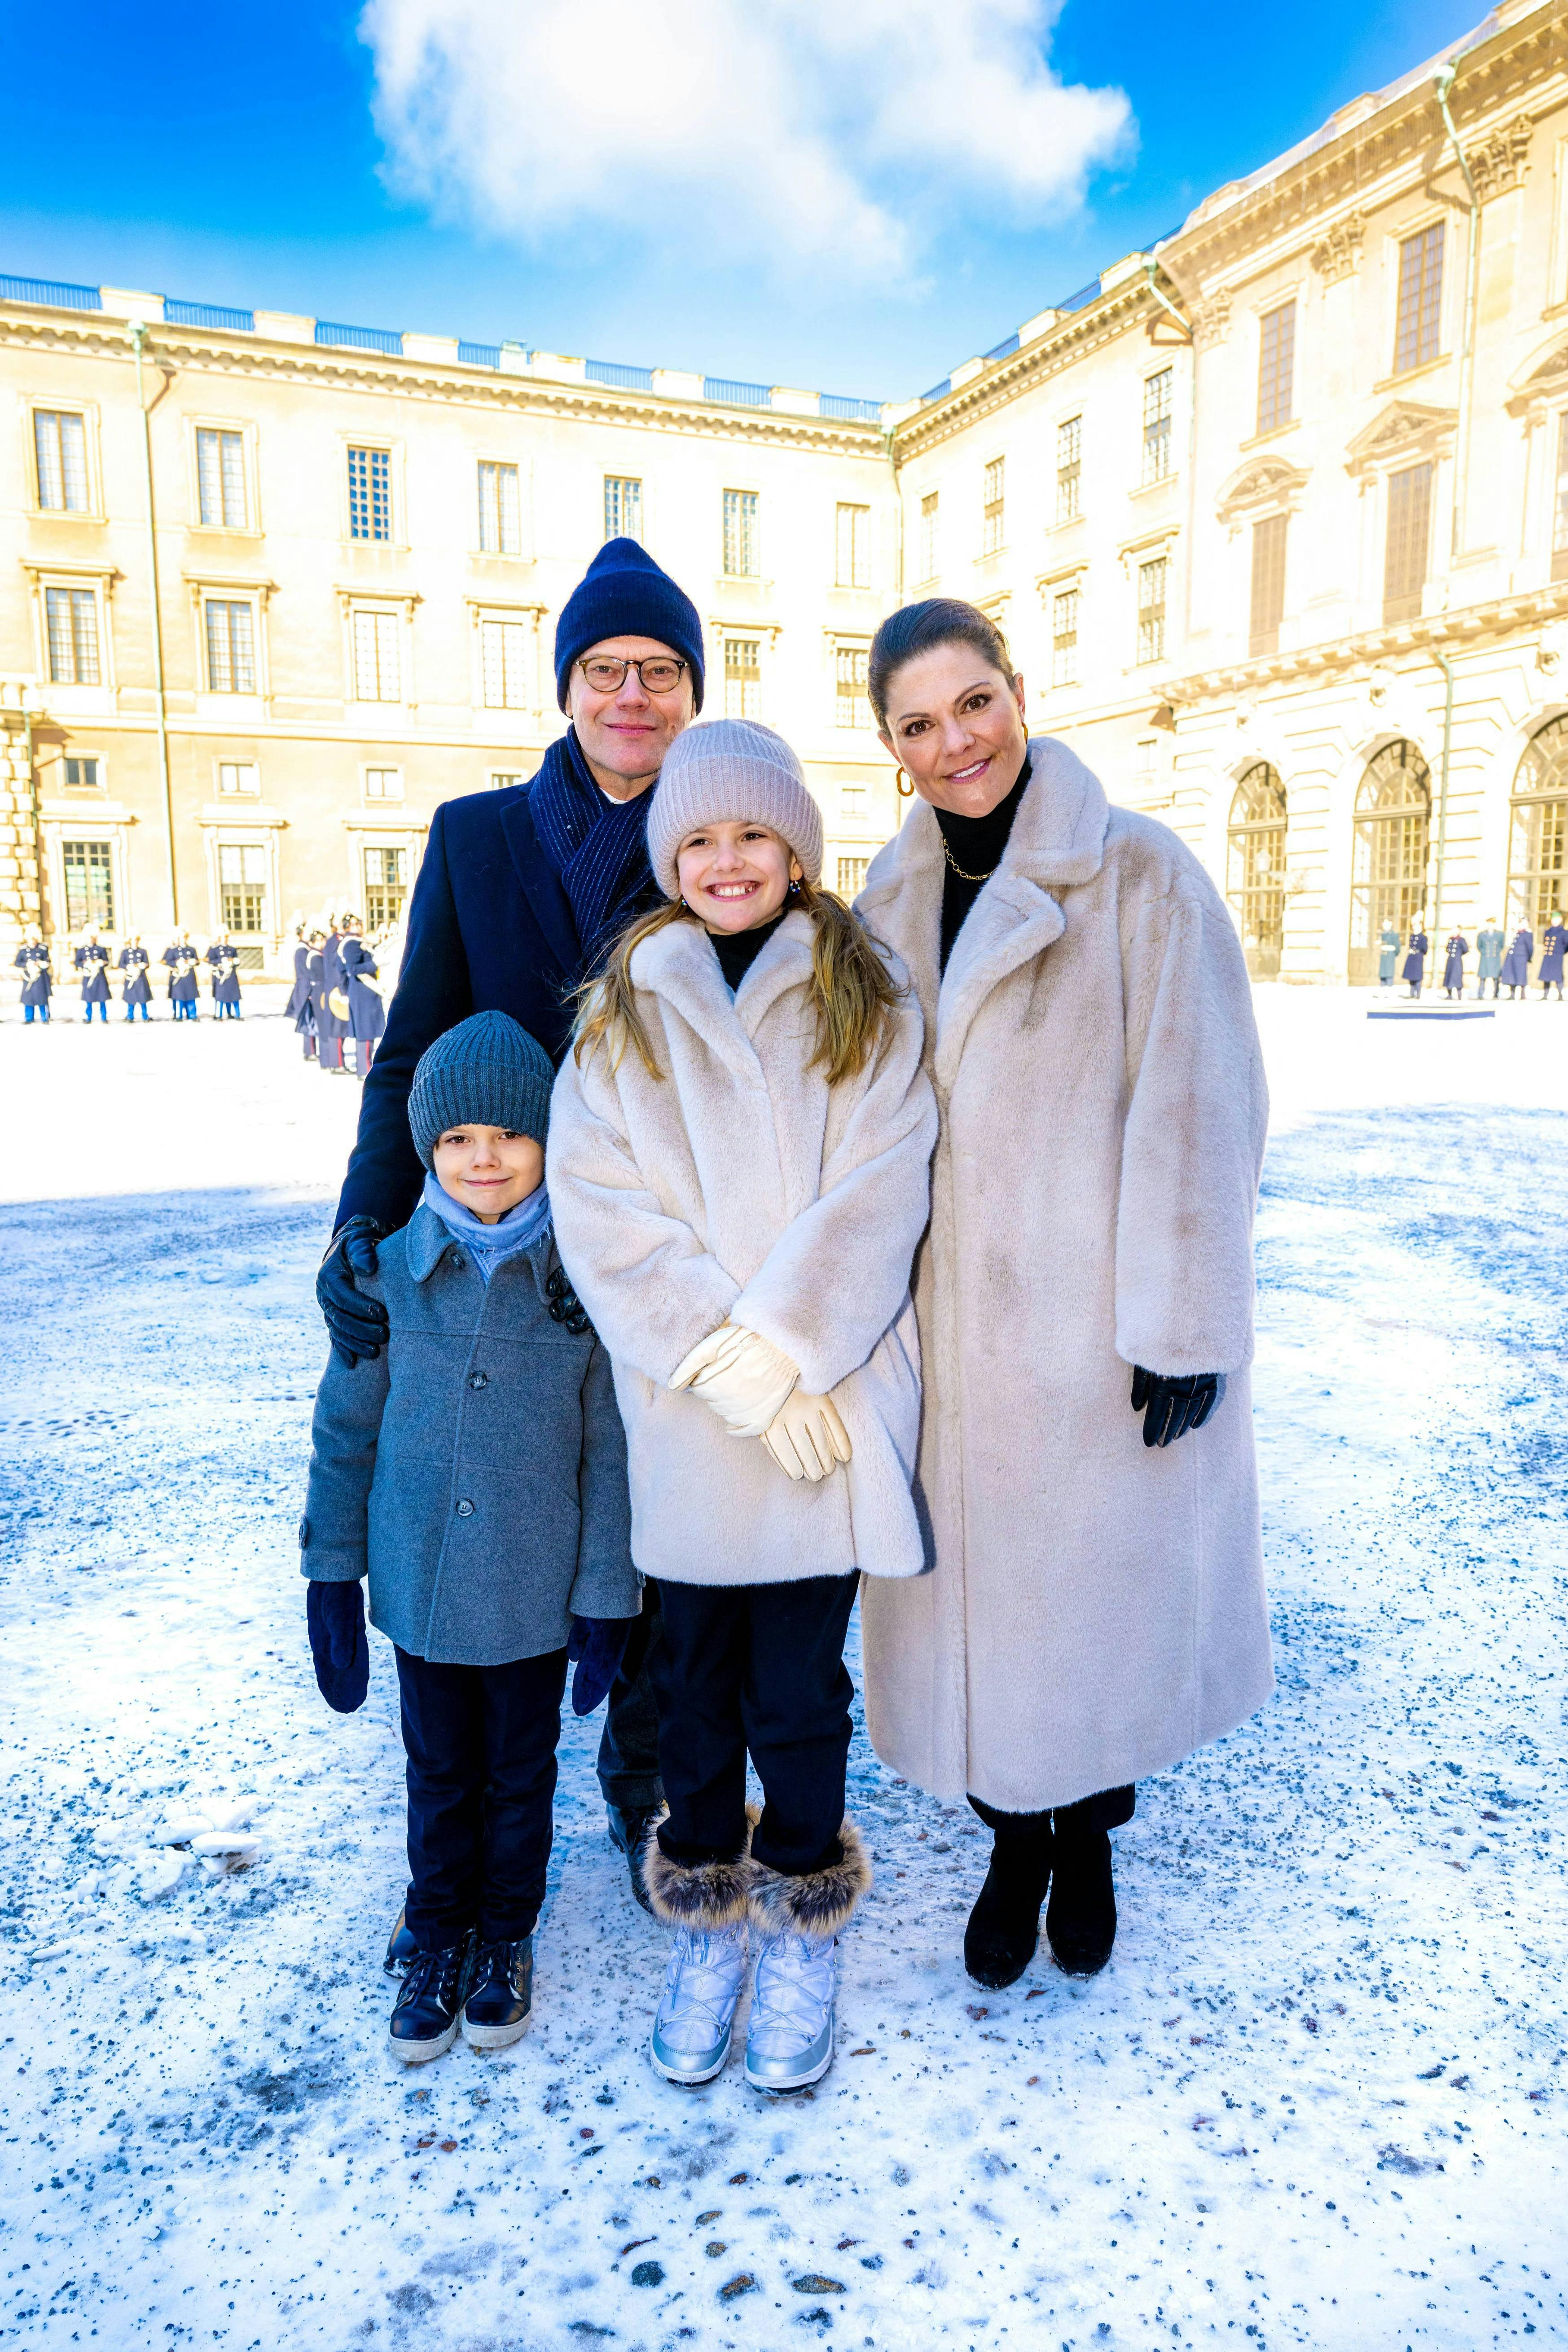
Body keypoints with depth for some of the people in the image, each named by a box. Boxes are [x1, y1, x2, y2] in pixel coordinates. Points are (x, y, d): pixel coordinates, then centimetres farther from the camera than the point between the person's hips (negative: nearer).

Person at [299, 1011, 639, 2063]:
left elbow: (609, 1452, -8)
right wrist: (332, 1573, 3)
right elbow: (345, 1430, 1)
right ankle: (439, 1940, 42)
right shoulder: (392, 1272, -9)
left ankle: (507, 1936, 42)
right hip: (421, 1584, 1)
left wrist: (606, 1601, -6)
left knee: (520, 1776, 19)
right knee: (438, 1774, 20)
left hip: (536, 1595, -1)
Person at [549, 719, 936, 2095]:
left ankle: (804, 1929, 31)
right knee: (695, 1678, 13)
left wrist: (776, 1350, -16)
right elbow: (601, 1209, -4)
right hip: (683, 1411, 2)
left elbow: (876, 1198, -7)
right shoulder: (625, 1011, 7)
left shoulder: (866, 1002, 3)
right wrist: (725, 1364, -13)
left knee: (798, 1683, 7)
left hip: (828, 1400, -1)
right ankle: (706, 1918, 35)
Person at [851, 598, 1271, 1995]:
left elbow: (1197, 1113, -12)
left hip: (1095, 1324, -4)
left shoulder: (1138, 874, -9)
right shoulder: (894, 898, 8)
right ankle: (1013, 1843, 36)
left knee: (1101, 1579, 11)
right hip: (947, 1325, 4)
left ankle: (1088, 1838, 38)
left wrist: (1182, 1329, -14)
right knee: (975, 1583, 13)